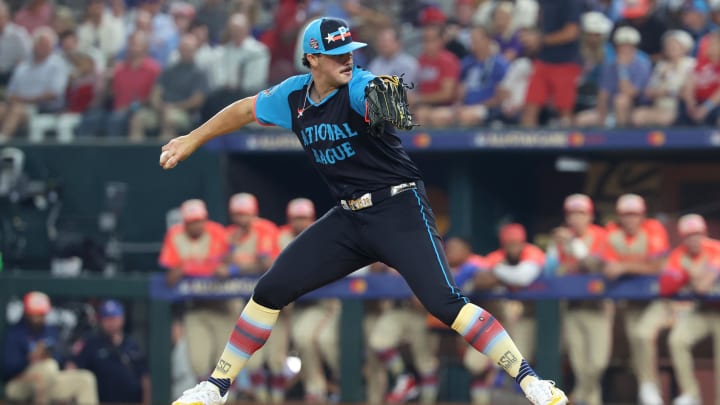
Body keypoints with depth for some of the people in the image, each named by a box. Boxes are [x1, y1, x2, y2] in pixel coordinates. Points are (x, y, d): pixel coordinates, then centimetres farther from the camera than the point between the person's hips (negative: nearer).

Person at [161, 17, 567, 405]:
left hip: (401, 212, -6)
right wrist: (191, 141, 26)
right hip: (348, 218, 6)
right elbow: (246, 110, 20)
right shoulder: (294, 95, 2)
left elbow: (373, 94, -42)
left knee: (444, 302, -21)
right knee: (271, 291, 3)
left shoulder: (359, 88, -17)